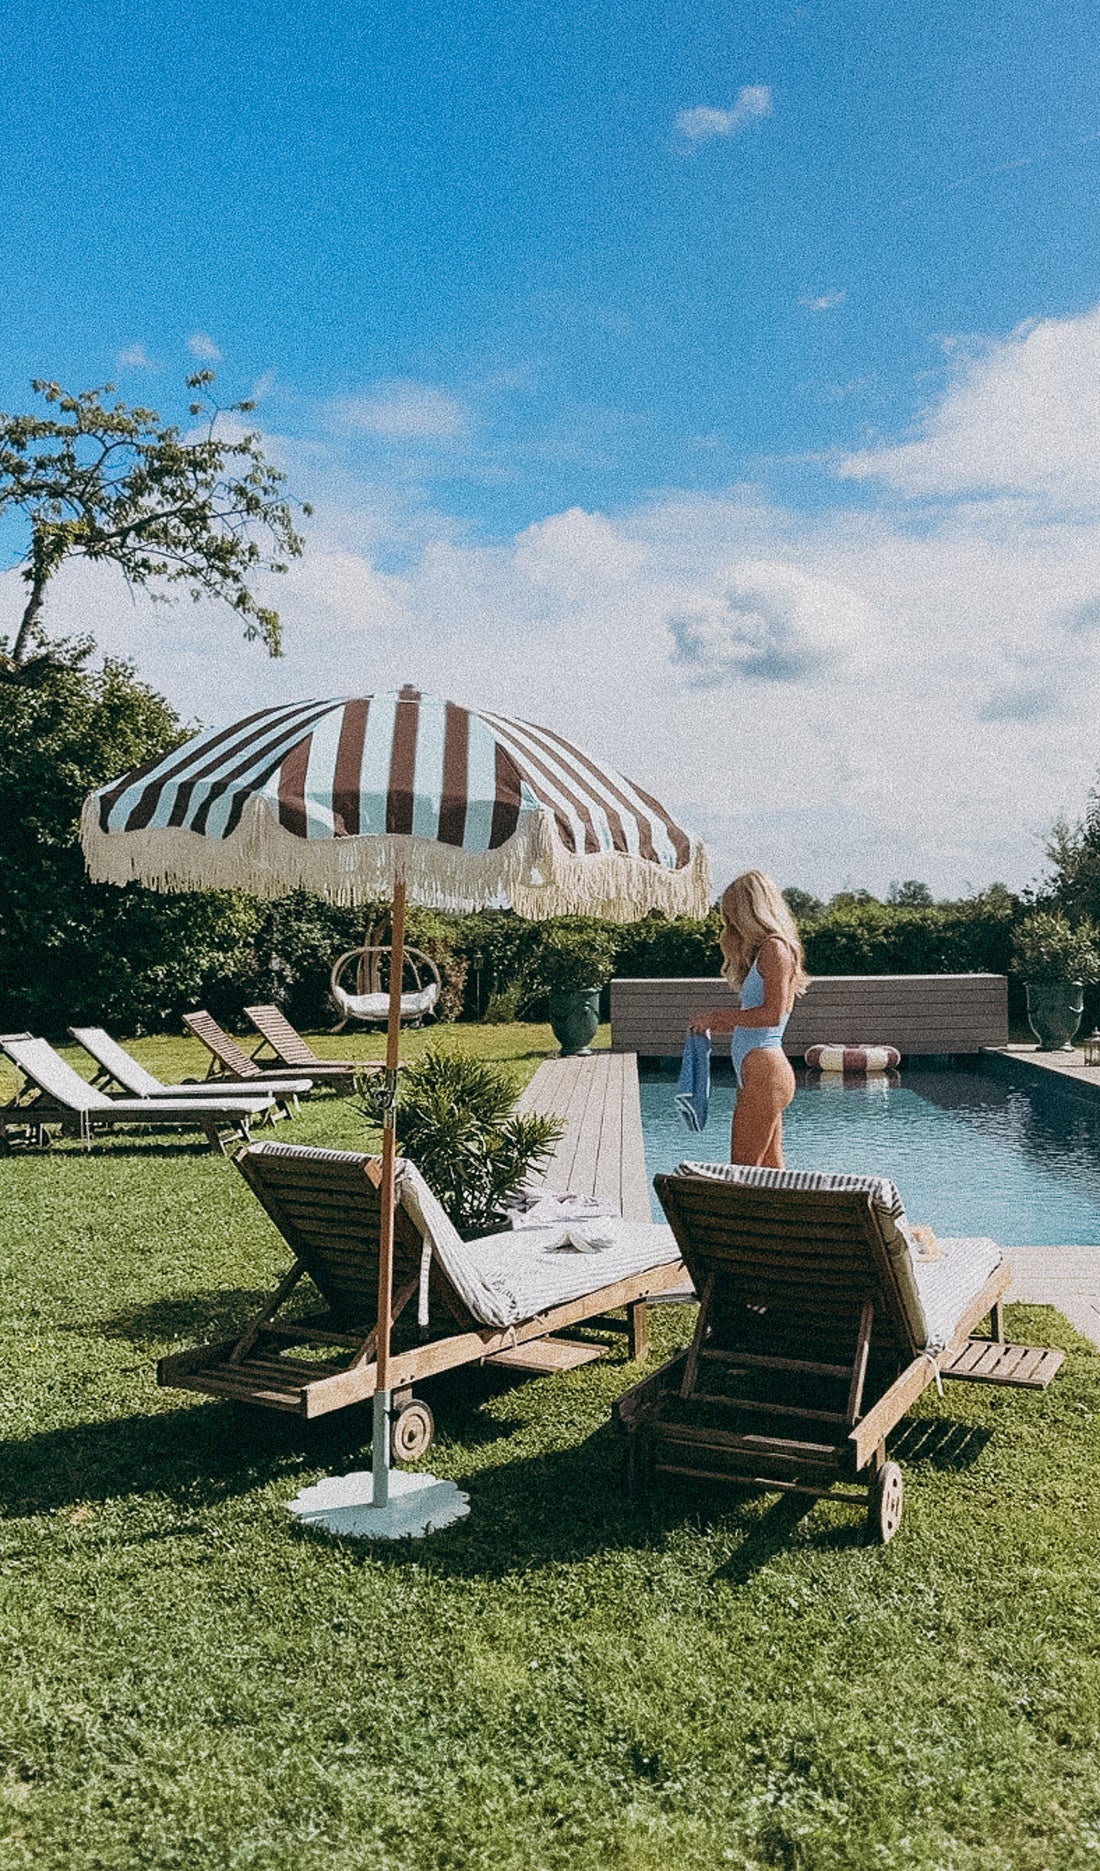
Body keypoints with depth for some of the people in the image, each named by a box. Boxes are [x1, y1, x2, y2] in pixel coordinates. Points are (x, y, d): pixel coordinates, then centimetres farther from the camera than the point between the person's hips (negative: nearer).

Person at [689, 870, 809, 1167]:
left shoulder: (775, 947, -9)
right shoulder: (766, 950, 20)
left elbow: (773, 1014, -18)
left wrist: (719, 1016, -9)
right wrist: (713, 1027, 17)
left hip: (765, 1072, -10)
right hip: (757, 1073, 10)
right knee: (771, 1172, 11)